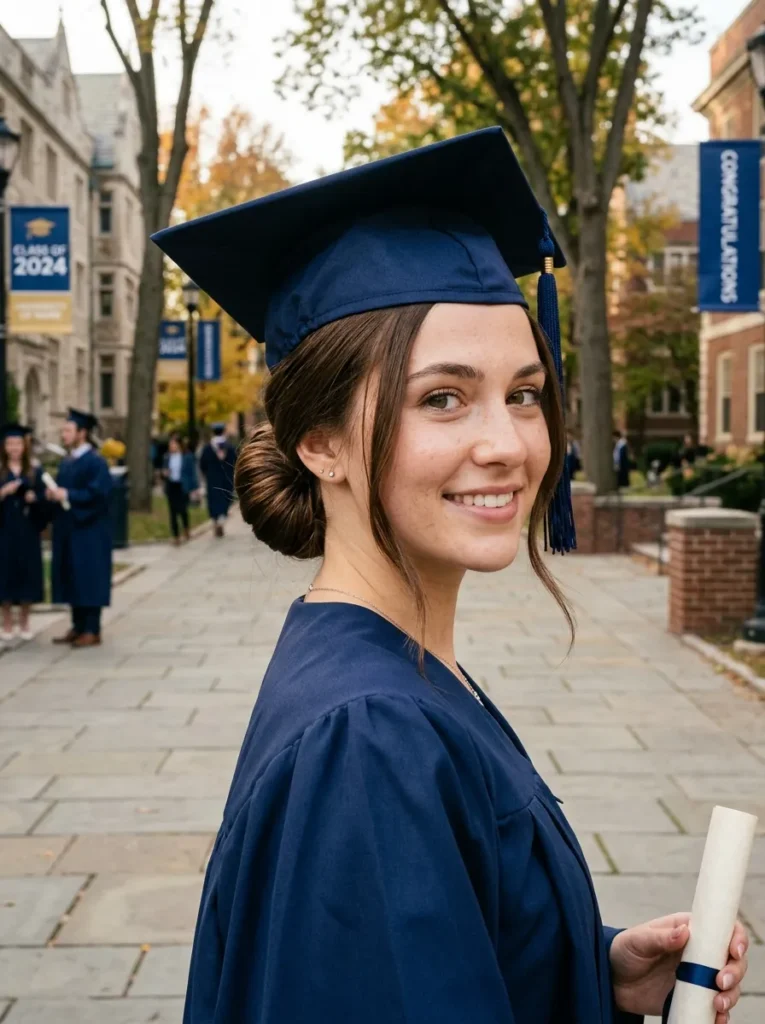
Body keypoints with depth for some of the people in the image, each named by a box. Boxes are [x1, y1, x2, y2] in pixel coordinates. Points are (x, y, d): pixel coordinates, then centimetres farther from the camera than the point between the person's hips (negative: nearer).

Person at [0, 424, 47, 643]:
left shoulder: (35, 472, 7)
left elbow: (43, 499, 4)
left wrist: (34, 497, -16)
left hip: (27, 531, 1)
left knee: (27, 574, 3)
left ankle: (24, 623, 13)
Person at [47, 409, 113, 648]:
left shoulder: (95, 462, -12)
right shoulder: (66, 462, 14)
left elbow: (98, 493, -21)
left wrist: (67, 495, -21)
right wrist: (53, 493, -2)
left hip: (88, 531, -8)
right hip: (68, 530, 8)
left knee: (89, 580, -3)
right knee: (72, 579, 10)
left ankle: (92, 631, 2)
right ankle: (78, 626, 17)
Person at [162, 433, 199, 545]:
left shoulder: (188, 457, -3)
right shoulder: (167, 457, 8)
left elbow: (192, 473, -1)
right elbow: (164, 472, 18)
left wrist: (193, 488, -6)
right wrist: (164, 474, -7)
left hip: (183, 487, -4)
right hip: (171, 486, 4)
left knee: (182, 509, -12)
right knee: (173, 512, 2)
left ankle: (186, 530, 17)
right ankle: (176, 536, 10)